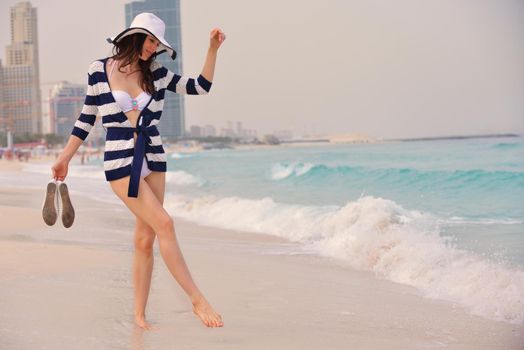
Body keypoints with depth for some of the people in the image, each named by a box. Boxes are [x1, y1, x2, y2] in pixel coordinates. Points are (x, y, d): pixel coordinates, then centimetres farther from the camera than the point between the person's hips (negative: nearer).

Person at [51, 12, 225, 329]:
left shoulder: (155, 73, 6)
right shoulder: (100, 70, -2)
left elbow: (200, 87, 7)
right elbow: (87, 118, 6)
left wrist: (213, 49, -2)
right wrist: (64, 158, 6)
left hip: (153, 160, 4)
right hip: (120, 162, -4)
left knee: (145, 239, 4)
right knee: (164, 224, -16)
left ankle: (140, 315, 12)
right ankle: (198, 300, -12)